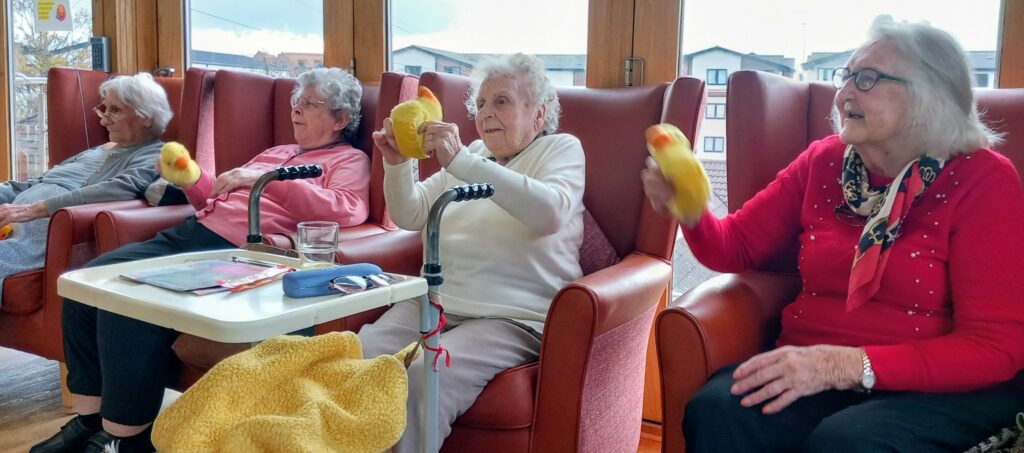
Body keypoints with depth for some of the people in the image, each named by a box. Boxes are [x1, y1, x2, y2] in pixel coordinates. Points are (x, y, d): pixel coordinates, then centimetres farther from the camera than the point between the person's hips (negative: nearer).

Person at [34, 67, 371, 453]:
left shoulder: (349, 160, 6)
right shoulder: (277, 152, 30)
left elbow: (348, 210, -17)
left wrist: (267, 179, -18)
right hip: (192, 233, 9)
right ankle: (89, 418, -1)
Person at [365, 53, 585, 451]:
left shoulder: (562, 149, 6)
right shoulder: (471, 153, 23)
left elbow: (550, 213, -16)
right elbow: (411, 216, 21)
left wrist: (460, 161, -22)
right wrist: (397, 163, 1)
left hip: (513, 317, -5)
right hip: (434, 301, 5)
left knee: (425, 379, -32)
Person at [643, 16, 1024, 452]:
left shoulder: (983, 180, -6)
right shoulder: (823, 161, 8)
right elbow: (735, 247, 13)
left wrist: (848, 365, -23)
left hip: (937, 389, -3)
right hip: (811, 367, 4)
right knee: (717, 411, -28)